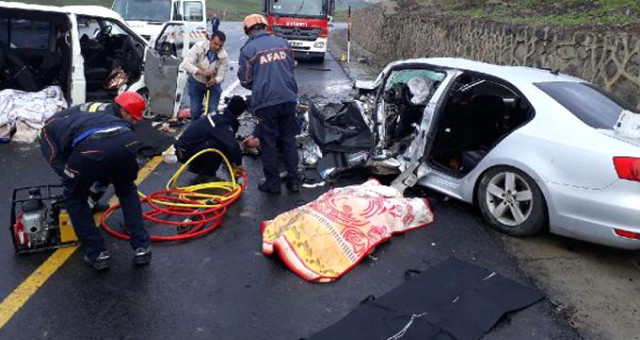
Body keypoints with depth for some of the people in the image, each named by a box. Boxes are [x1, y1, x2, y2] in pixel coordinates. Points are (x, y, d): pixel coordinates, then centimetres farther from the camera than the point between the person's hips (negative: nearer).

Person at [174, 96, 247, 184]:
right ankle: (205, 176, -9)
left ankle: (196, 167, 21)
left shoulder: (218, 118, 10)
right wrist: (238, 163, -15)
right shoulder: (223, 124, -20)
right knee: (220, 145, -22)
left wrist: (232, 162, 17)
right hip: (186, 153, -9)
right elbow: (233, 146, -32)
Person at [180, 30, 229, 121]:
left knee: (212, 111, -6)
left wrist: (214, 80, -45)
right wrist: (202, 72, -47)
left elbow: (221, 76, -20)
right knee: (195, 110, 3)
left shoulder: (224, 56, -22)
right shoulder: (199, 46, -25)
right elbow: (186, 63, -32)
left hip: (213, 84, 0)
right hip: (196, 82, 0)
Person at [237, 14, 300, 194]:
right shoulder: (283, 42, 9)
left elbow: (245, 79, -3)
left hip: (265, 102, -4)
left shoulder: (248, 49, -5)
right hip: (288, 98, 4)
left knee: (269, 142, 6)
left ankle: (273, 183, 11)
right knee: (289, 139, 13)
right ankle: (294, 180, 16)